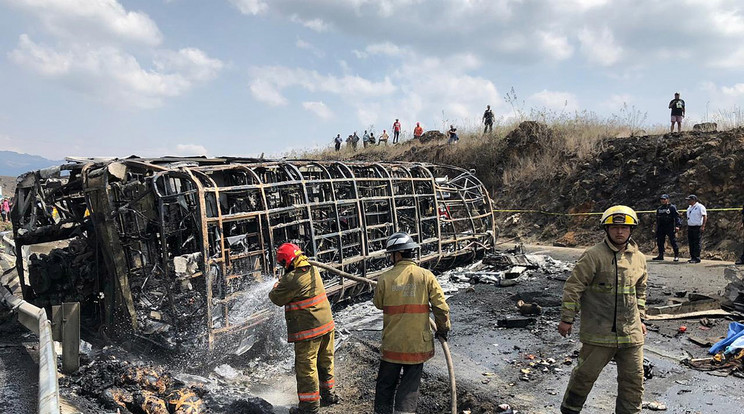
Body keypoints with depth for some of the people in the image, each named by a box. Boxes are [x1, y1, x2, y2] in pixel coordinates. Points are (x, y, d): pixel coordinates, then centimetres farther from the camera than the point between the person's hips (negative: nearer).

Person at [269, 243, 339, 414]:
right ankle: (328, 394, 35)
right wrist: (284, 282, 16)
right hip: (327, 324, 8)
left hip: (308, 330, -8)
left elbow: (277, 299, -7)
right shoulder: (313, 271, 4)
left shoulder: (291, 279, -20)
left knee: (306, 367, 5)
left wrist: (276, 288, 12)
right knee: (325, 361, 20)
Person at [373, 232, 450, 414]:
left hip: (392, 343, 0)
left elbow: (378, 304, 6)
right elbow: (441, 307, -7)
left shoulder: (385, 279, -11)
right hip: (418, 343, 0)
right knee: (409, 388, 13)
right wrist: (443, 328, 10)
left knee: (385, 385, 17)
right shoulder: (426, 276, -10)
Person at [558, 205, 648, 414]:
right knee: (586, 374, 4)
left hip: (631, 333, 5)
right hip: (598, 332, -5)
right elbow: (573, 287, -10)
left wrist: (640, 318, 22)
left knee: (633, 379, 11)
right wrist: (567, 319, -10)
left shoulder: (639, 258, 9)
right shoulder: (594, 255, -11)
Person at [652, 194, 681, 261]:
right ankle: (661, 255, 16)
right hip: (661, 228, 6)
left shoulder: (672, 207, -2)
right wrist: (657, 229, 19)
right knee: (660, 242, 7)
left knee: (673, 242, -4)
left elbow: (677, 217, -9)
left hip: (670, 228, -6)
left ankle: (676, 256, 2)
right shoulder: (659, 209, 16)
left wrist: (677, 225, -20)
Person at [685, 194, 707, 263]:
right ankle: (692, 257, 15)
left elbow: (705, 216, -13)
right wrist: (687, 227, 16)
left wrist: (703, 226, -19)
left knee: (696, 243, -7)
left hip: (697, 228, -8)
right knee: (691, 243, 8)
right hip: (690, 227, 8)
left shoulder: (700, 207, -9)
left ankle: (697, 258, -4)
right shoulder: (689, 208, 17)